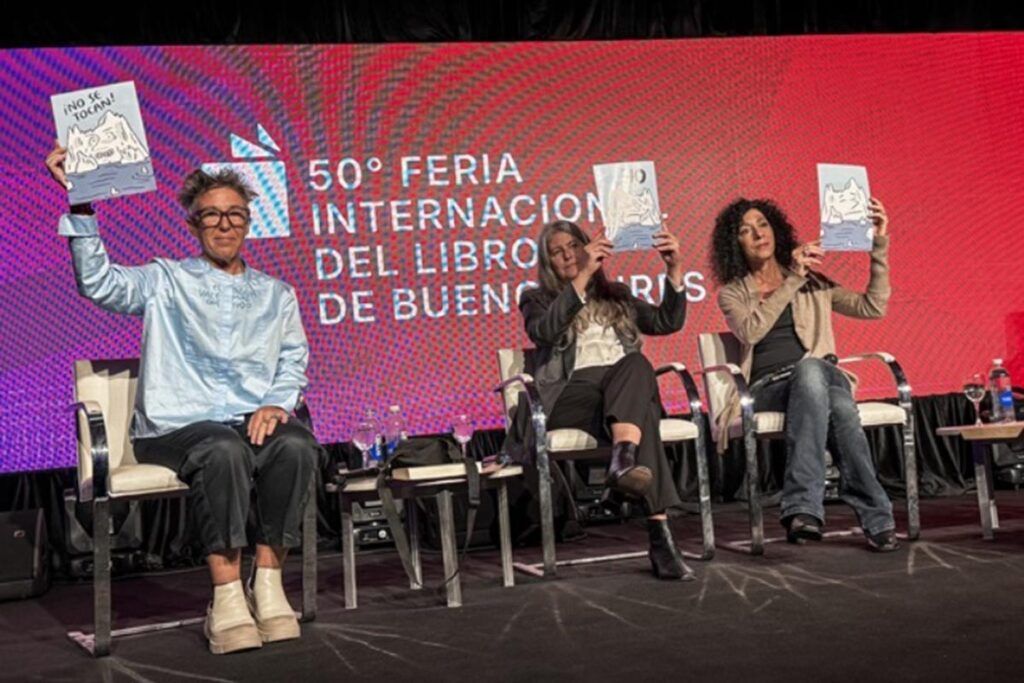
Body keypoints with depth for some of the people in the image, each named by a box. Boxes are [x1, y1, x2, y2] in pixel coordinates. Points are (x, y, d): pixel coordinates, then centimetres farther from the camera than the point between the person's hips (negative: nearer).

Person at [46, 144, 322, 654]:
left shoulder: (275, 294, 22)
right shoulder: (165, 282, 12)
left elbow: (294, 358, 15)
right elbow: (100, 282, -5)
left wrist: (278, 404, -7)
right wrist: (80, 204, -18)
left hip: (253, 422, 3)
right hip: (177, 426, -2)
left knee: (296, 445, -32)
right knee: (225, 451, -37)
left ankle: (267, 582, -24)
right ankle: (227, 597, -33)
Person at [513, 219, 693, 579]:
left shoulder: (617, 296, 30)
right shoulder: (536, 299, 18)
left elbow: (667, 322, 16)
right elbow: (545, 331, -7)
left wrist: (675, 272, 2)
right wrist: (582, 276, -15)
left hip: (628, 389, 3)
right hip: (571, 396, -3)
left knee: (636, 365, -35)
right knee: (641, 411, -34)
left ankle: (624, 460, -55)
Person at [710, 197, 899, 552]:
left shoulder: (812, 284, 22)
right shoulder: (732, 293, 15)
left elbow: (872, 307, 12)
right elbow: (751, 330, -7)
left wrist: (879, 245, 6)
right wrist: (792, 279, -11)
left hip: (820, 377, 2)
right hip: (766, 389, -2)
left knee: (810, 369, -38)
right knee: (810, 369, -38)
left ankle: (803, 508, -42)